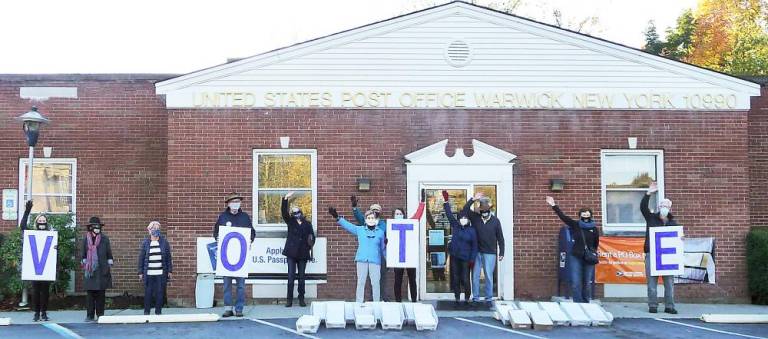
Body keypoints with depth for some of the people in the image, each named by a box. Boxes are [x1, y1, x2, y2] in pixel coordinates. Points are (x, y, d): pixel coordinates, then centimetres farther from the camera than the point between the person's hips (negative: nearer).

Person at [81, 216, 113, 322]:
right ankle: (90, 316, 4)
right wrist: (84, 266, 10)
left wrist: (109, 267, 5)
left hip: (102, 271, 0)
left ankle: (100, 315, 9)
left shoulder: (104, 239, 4)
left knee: (101, 294, 3)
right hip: (90, 271, 0)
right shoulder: (86, 239, 6)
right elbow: (84, 254, 14)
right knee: (90, 294, 0)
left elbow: (109, 255, 8)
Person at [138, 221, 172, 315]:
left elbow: (169, 257, 7)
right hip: (148, 274, 0)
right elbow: (141, 258, 6)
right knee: (148, 293, 1)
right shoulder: (145, 243, 5)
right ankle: (146, 312, 11)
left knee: (160, 293, 2)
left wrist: (170, 271, 3)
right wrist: (140, 273, 2)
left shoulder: (164, 242, 6)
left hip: (161, 274, 0)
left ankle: (158, 312, 13)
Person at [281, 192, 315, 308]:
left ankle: (301, 299, 12)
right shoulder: (290, 222, 7)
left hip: (303, 253, 1)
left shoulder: (307, 224, 9)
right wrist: (285, 199, -19)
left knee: (301, 277, 6)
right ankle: (289, 299, 0)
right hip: (292, 253, -1)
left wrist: (310, 245, -10)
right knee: (291, 276, -2)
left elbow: (312, 236, 9)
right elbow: (284, 212, -7)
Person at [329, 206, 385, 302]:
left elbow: (383, 248, 14)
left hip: (375, 261, -1)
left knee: (375, 283, -1)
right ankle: (358, 304, 5)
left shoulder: (380, 232, 8)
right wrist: (337, 218, -8)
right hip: (362, 260, 1)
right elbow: (348, 225, 4)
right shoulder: (360, 230, 8)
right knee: (360, 283, 2)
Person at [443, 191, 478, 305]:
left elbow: (474, 246, -3)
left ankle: (467, 299, 8)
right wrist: (446, 202, -2)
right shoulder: (455, 226, 6)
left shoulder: (472, 230, -3)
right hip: (455, 257, 3)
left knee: (465, 279, -4)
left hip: (465, 258, -3)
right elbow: (449, 214, 5)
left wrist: (472, 259, -9)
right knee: (455, 279, 7)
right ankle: (457, 299, 14)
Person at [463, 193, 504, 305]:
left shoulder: (495, 220, 0)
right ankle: (475, 298, 13)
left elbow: (500, 238, 3)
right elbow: (465, 210, -10)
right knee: (475, 276, 5)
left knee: (488, 276, 2)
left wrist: (501, 252, 0)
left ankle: (489, 298, 9)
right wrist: (473, 199, -16)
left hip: (490, 253, -2)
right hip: (476, 252, 2)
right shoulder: (475, 217, 3)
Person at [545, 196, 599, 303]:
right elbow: (563, 216, 0)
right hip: (576, 257, 0)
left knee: (587, 283, 5)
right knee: (576, 284, -6)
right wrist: (554, 205, -3)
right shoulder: (575, 225, 4)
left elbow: (596, 244, 11)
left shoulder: (594, 229, 5)